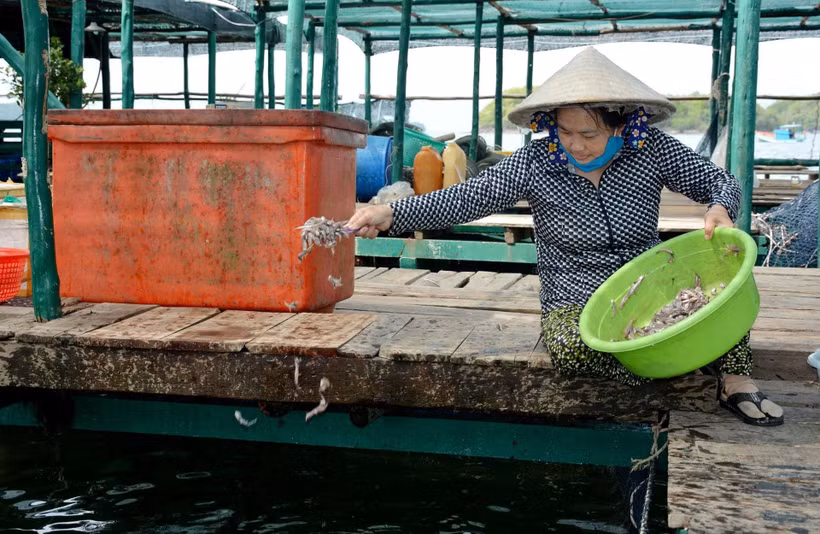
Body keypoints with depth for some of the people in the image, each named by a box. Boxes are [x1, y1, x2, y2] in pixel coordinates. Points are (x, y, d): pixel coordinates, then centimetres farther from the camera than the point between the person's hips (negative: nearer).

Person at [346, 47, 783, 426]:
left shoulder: (650, 148, -8)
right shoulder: (535, 164, -12)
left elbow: (721, 181, -1)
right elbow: (466, 198, -20)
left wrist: (720, 210, -26)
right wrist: (390, 214, -33)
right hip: (575, 306, -2)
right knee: (570, 349, -36)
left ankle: (736, 383, -12)